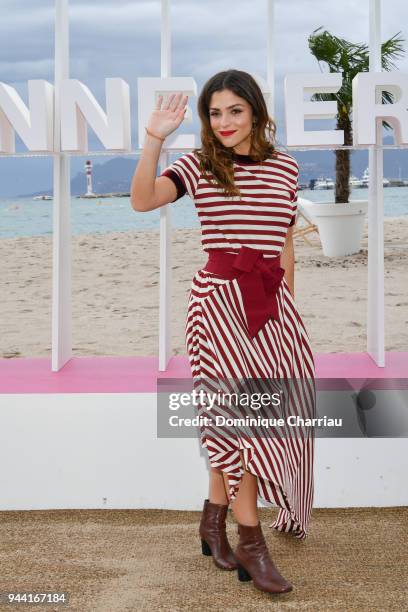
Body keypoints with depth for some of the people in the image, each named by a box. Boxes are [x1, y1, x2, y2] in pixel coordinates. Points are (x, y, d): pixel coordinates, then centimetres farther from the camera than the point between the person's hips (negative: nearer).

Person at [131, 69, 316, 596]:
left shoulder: (285, 168, 9)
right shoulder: (198, 166, 0)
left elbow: (286, 242, 14)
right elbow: (142, 200, -17)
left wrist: (290, 307, 15)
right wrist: (155, 138, -25)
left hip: (271, 300, 4)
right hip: (218, 296, -4)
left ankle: (215, 516, 29)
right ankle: (250, 543, 3)